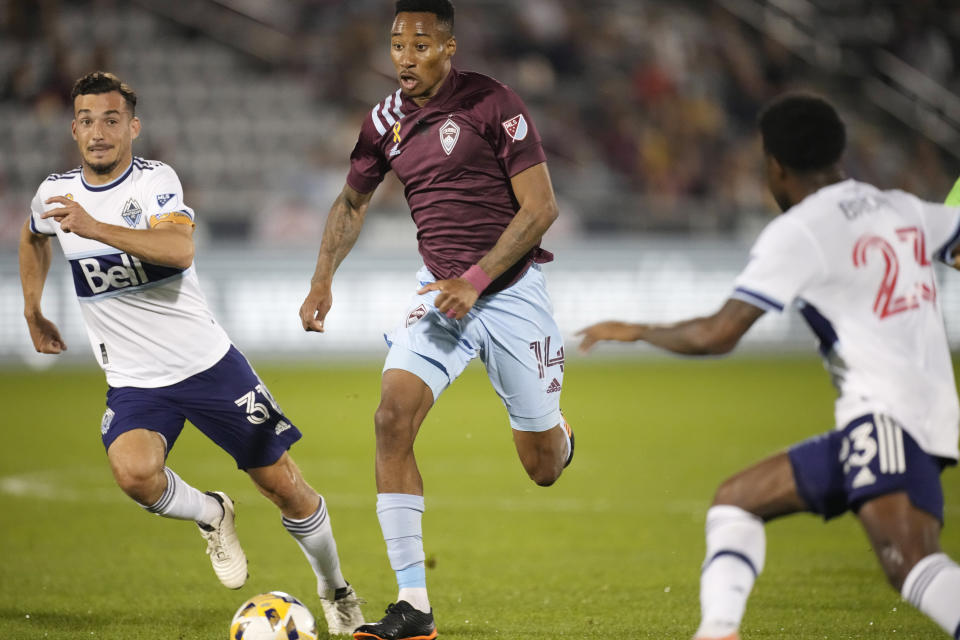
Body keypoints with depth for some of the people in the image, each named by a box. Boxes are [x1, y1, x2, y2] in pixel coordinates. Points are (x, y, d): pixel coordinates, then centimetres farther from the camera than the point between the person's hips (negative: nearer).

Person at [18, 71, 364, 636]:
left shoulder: (156, 180, -10)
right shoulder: (55, 193, 2)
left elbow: (180, 250, -31)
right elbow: (33, 238, 28)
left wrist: (94, 227, -40)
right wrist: (33, 313, 27)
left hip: (209, 362, -2)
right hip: (134, 383, 2)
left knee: (283, 484, 1)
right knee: (134, 471, -30)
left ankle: (336, 590, 27)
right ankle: (211, 515, 2)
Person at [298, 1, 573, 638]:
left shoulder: (493, 104, -13)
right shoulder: (385, 122, 3)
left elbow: (541, 207, -14)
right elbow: (353, 203, 20)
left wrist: (475, 280, -21)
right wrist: (323, 279, 6)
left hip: (511, 291, -4)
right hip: (441, 293, 4)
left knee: (543, 468, 5)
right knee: (393, 417, -21)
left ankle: (558, 434, 48)